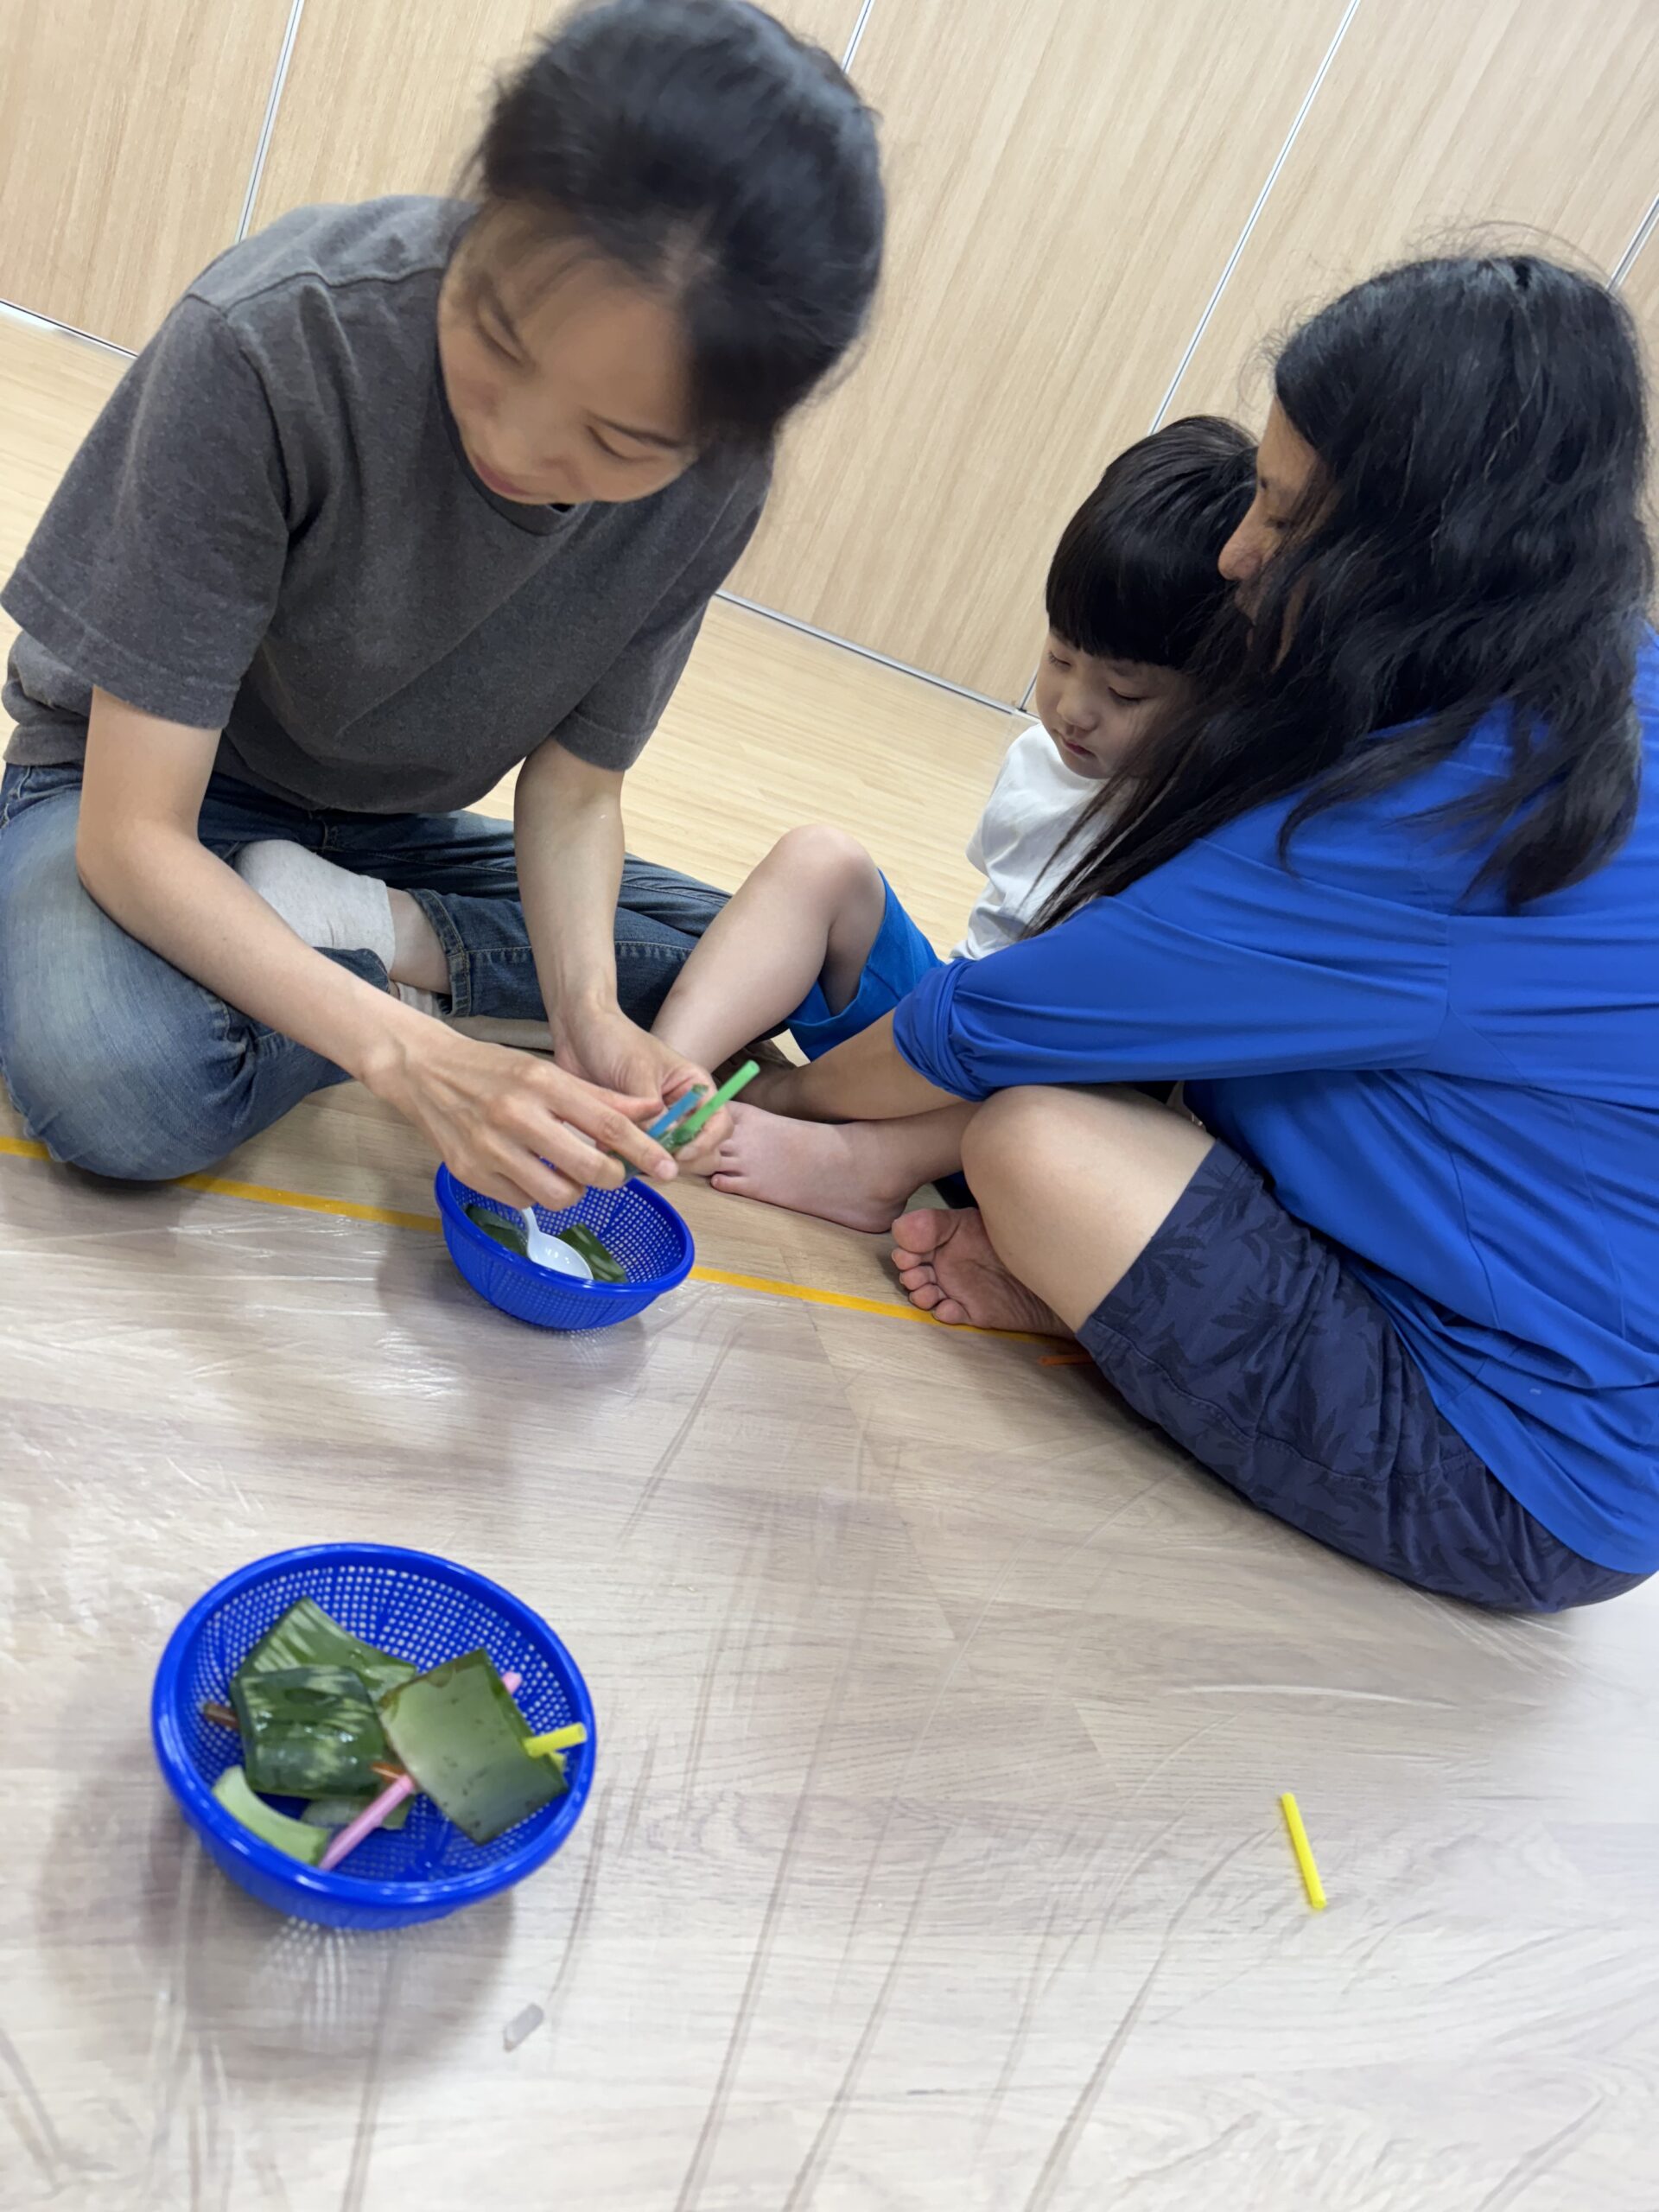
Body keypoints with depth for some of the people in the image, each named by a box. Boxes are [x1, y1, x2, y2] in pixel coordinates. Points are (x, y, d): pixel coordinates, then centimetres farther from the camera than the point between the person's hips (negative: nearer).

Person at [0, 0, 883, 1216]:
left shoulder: (711, 487, -20)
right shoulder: (267, 348, -32)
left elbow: (573, 790, -10)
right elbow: (132, 833, -31)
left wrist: (588, 1012, -30)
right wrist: (416, 1060, -43)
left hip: (386, 827, 4)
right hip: (140, 787, -4)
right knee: (117, 1082, -36)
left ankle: (367, 928, -8)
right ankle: (395, 971, -7)